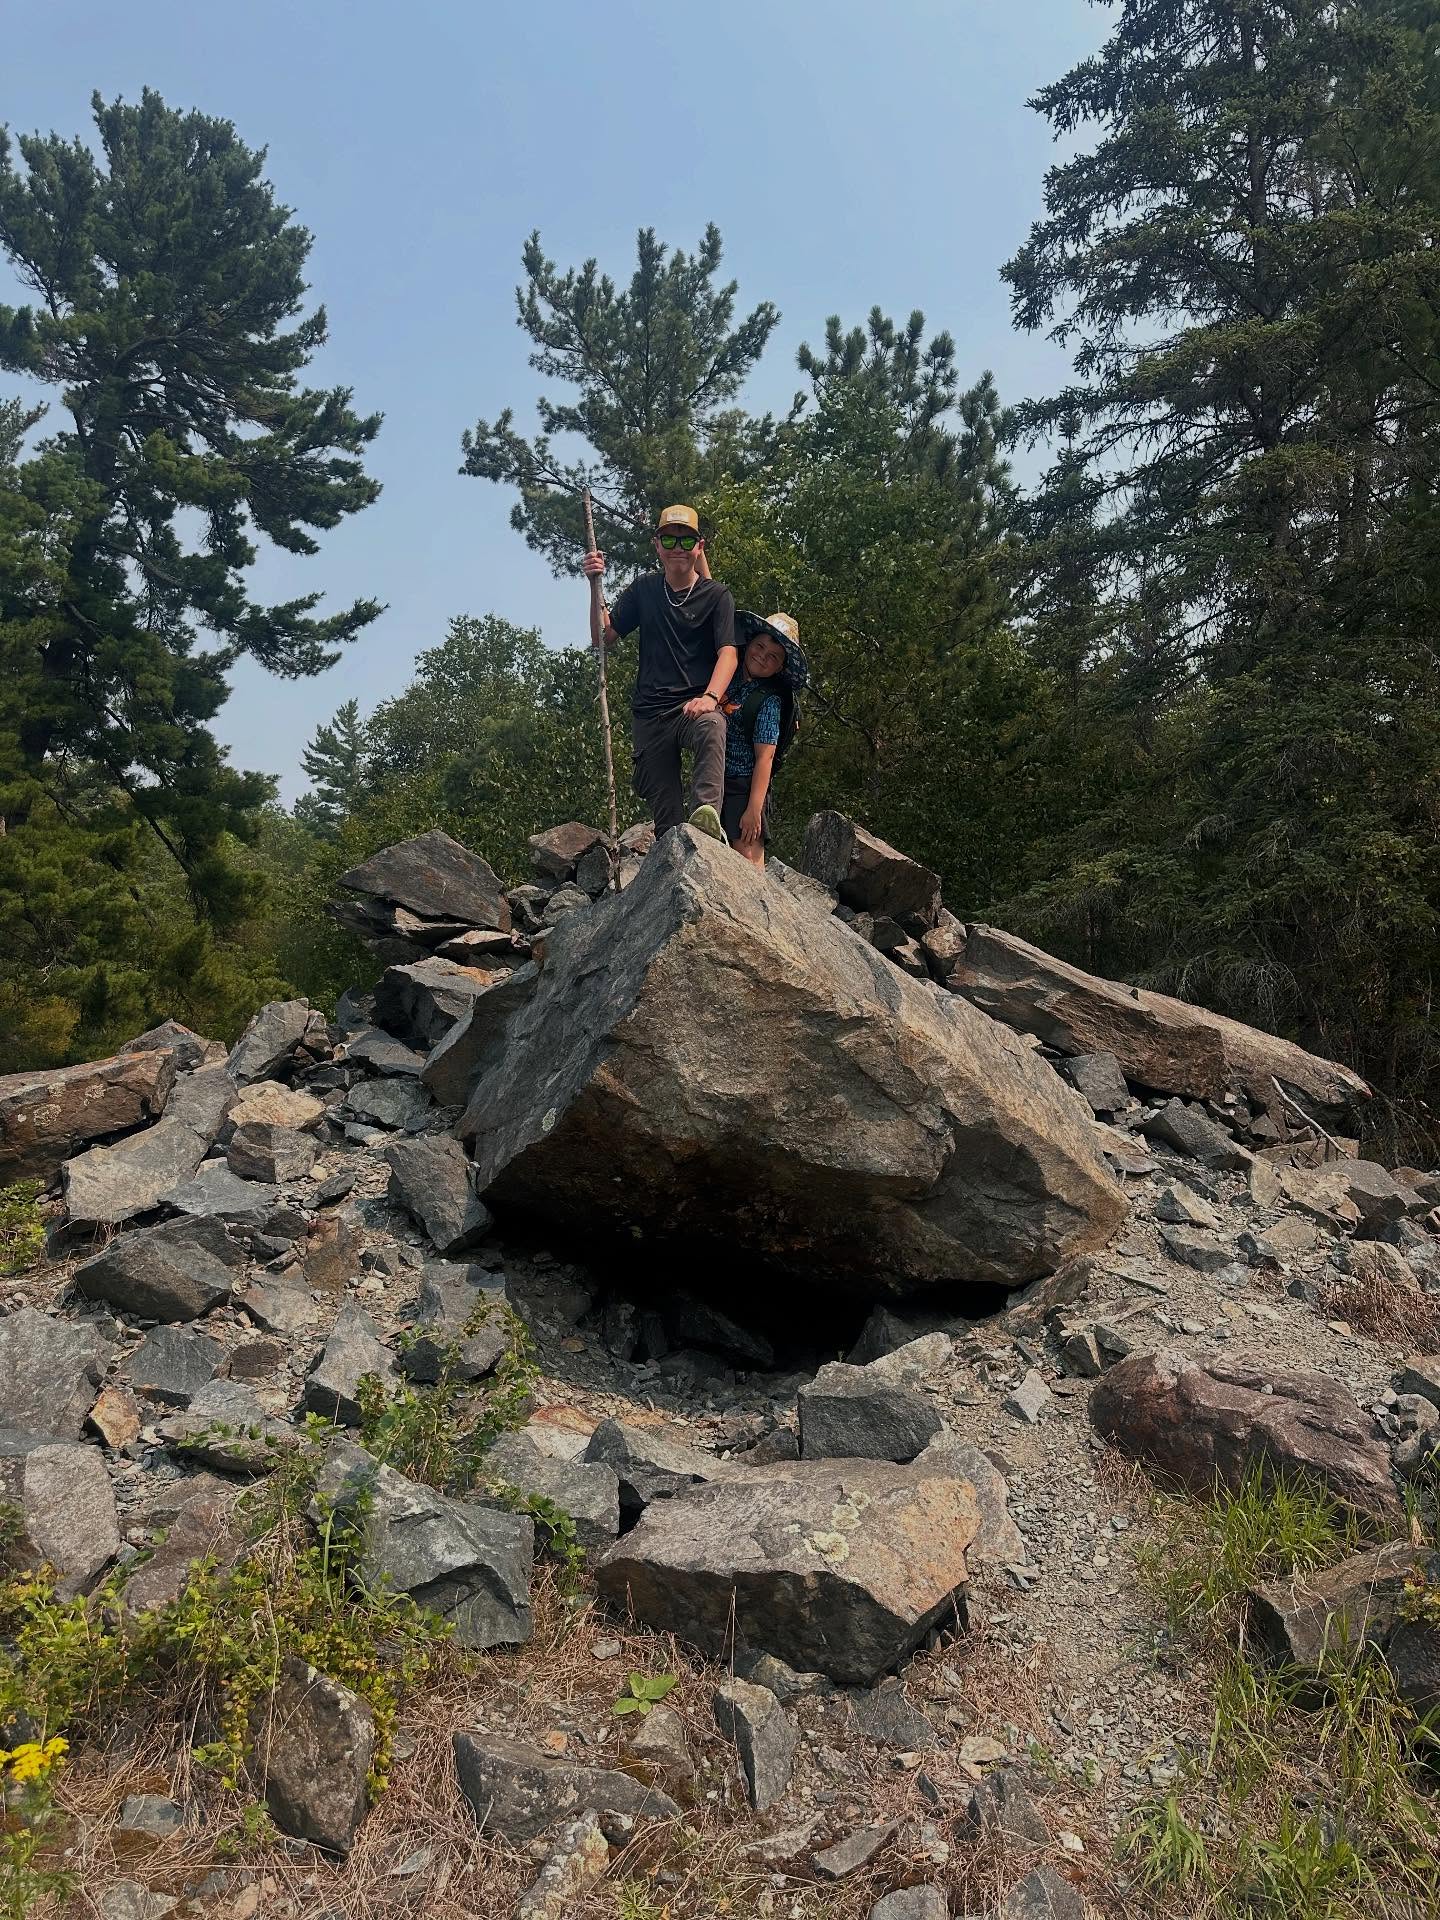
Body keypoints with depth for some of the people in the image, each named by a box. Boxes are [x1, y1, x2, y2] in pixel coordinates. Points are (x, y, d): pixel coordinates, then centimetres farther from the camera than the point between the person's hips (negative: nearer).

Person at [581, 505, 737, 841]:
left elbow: (728, 652, -8)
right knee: (665, 815, -1)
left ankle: (707, 813, -55)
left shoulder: (717, 595, 5)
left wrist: (710, 697, -27)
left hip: (695, 705, -3)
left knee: (710, 726, -40)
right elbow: (604, 637, 14)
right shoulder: (644, 589, 15)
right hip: (649, 713, 3)